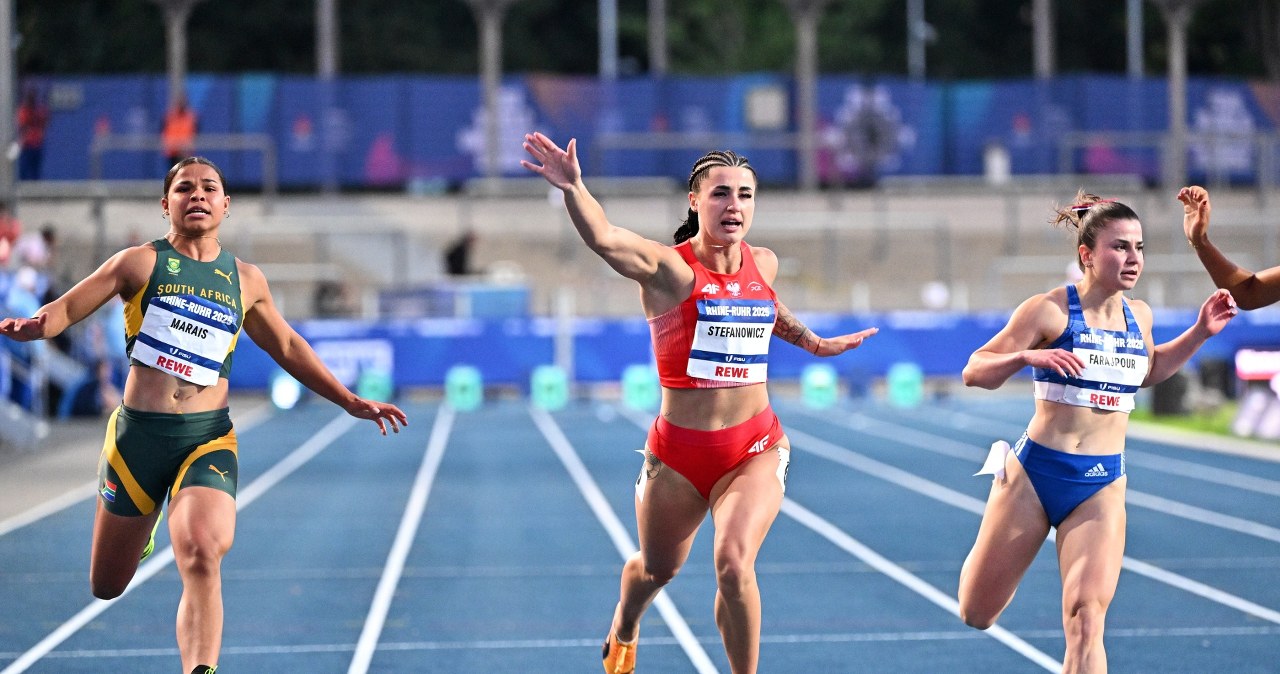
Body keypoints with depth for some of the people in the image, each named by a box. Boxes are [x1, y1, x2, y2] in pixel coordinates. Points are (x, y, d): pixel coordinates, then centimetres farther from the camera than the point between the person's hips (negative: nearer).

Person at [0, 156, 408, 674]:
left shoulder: (246, 280, 13)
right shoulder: (140, 263, 4)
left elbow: (288, 348, 26)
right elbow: (64, 310, 0)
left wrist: (351, 403, 22)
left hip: (207, 438, 0)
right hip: (137, 434, 0)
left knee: (202, 553, -29)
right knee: (106, 586, 11)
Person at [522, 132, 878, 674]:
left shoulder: (764, 264, 1)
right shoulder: (668, 268, -16)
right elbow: (604, 239, -37)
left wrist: (814, 343, 28)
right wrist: (573, 189, -55)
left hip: (756, 450, 2)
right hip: (679, 452, -2)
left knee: (734, 563, -23)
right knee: (657, 569, 20)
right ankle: (623, 629, 56)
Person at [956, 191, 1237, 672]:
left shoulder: (1138, 316, 5)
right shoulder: (1049, 310, -12)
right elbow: (974, 372, -12)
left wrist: (1200, 333, 13)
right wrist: (1026, 356, -31)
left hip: (1103, 484, 3)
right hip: (1036, 472, -3)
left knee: (1086, 622, -12)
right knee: (978, 615, 11)